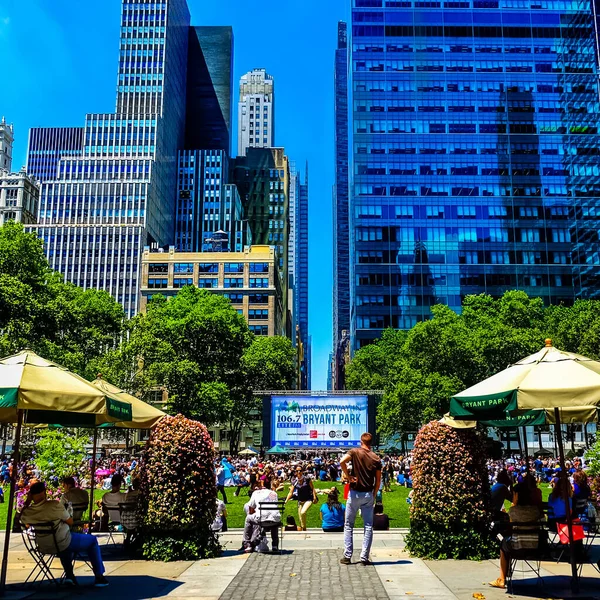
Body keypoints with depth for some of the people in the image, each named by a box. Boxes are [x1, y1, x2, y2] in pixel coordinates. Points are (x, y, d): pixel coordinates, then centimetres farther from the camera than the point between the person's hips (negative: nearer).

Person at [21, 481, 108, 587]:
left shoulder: (26, 513, -14)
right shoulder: (54, 505, -26)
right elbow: (70, 522, -13)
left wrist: (27, 502, 1)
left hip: (44, 548, 5)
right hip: (62, 544, -5)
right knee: (92, 540, 18)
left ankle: (69, 574, 30)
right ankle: (99, 576, 14)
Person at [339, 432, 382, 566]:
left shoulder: (355, 452, -4)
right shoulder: (376, 458, 3)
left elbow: (342, 461, -23)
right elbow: (378, 480, 4)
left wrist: (347, 476, -12)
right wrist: (374, 495, 14)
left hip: (355, 493, -2)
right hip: (368, 494, 2)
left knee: (349, 525, 9)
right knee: (368, 526, 7)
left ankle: (347, 556, 8)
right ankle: (365, 557, 4)